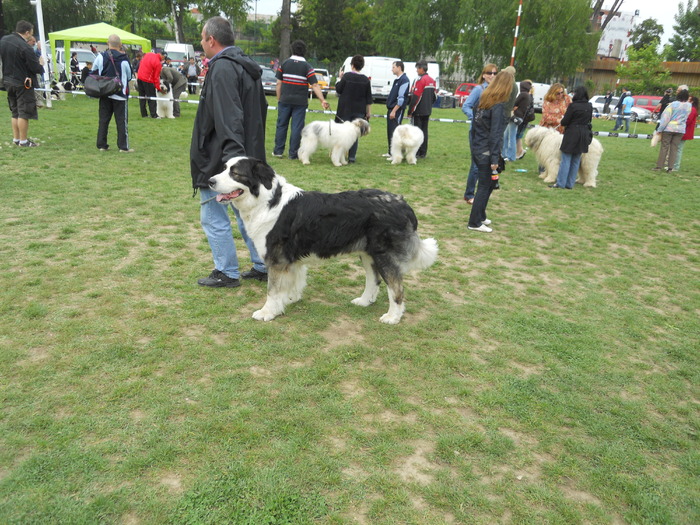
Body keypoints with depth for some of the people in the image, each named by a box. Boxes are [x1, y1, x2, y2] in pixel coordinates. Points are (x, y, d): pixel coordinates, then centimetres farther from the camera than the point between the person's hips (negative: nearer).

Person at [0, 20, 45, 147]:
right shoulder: (24, 47, -21)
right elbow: (36, 68, -18)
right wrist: (41, 64, 2)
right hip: (23, 83, -8)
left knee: (15, 112, 17)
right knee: (24, 113, -1)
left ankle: (16, 138, 23)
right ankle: (23, 141, 3)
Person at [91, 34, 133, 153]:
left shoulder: (101, 57, -2)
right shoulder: (124, 59, -10)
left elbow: (93, 72, 6)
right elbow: (129, 77, 0)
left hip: (104, 94, 3)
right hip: (120, 94, -3)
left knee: (103, 120, 11)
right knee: (122, 121, 2)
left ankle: (101, 145, 14)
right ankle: (123, 146, 2)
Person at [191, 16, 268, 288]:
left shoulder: (222, 68, -16)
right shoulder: (248, 67, 14)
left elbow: (228, 119, -28)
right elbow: (260, 111, 20)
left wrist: (232, 155, -35)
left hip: (219, 161, -9)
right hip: (248, 158, 9)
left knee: (214, 218, 3)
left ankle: (227, 273, 12)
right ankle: (263, 267, 23)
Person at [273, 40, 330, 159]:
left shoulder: (284, 64, 4)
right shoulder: (307, 67, -2)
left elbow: (279, 83, 4)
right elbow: (315, 85, -10)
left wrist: (279, 99, 11)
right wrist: (323, 100, -13)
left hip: (285, 100, 2)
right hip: (300, 102, -2)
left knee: (281, 125, 11)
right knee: (297, 127, 3)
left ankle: (278, 151, 15)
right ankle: (293, 153, 6)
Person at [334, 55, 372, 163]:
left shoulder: (347, 76, -8)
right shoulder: (366, 80, 1)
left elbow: (338, 90, 0)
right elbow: (369, 99, 4)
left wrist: (340, 79, 13)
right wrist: (368, 112, 10)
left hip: (345, 109, -2)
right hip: (359, 111, 2)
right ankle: (351, 157, 3)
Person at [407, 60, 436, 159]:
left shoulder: (420, 80, -15)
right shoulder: (432, 81, 12)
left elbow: (415, 97, -17)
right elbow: (434, 97, 18)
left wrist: (410, 111, -12)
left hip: (418, 112, -8)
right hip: (427, 111, 8)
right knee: (424, 131, 11)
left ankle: (416, 153, -3)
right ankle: (423, 153, 15)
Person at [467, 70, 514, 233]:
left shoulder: (484, 100, 8)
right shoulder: (498, 106, -16)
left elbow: (474, 125, 14)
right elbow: (495, 134, -19)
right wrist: (494, 159, -18)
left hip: (477, 150, 8)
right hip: (487, 152, -8)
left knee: (489, 184, 19)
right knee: (485, 187, 1)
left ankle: (480, 217, 28)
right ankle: (475, 223, 8)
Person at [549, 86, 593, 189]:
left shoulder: (573, 106, -13)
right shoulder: (590, 106, 5)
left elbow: (564, 122, -12)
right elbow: (589, 120, 14)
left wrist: (562, 120, 9)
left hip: (572, 134, -6)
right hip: (584, 134, 6)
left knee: (566, 160, -1)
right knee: (576, 161, 10)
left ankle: (560, 183, -1)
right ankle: (570, 184, 13)